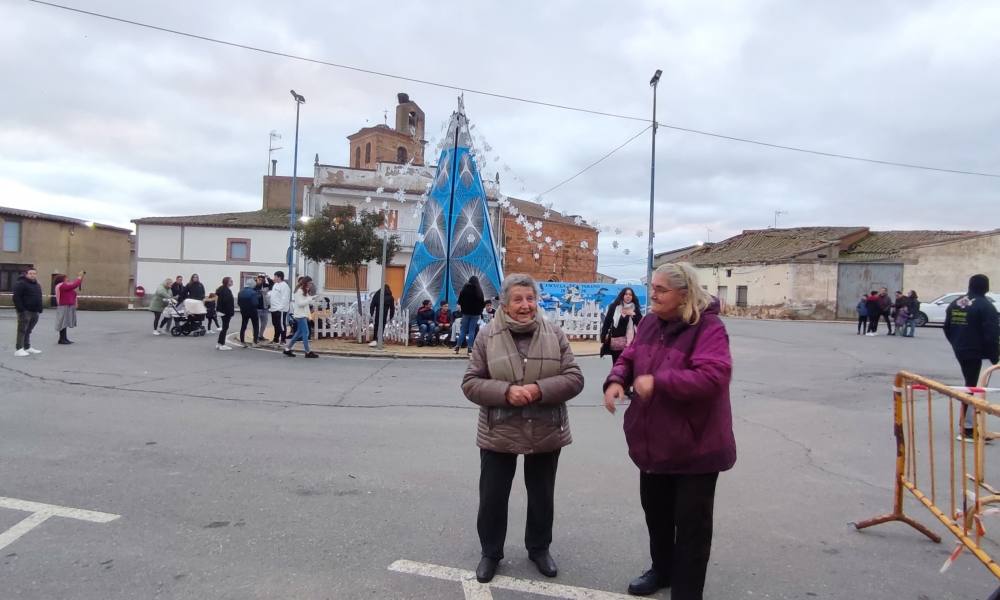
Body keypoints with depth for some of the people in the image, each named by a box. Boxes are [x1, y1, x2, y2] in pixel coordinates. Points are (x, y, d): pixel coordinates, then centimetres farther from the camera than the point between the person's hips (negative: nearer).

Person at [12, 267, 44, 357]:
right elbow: (16, 297, -15)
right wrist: (21, 309, -21)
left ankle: (27, 347, 21)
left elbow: (39, 298, 26)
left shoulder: (37, 285, 19)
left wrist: (40, 309, 14)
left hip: (34, 312, 8)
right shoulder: (20, 283, -8)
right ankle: (18, 349, -7)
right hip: (25, 312, -8)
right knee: (22, 330, -8)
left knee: (28, 331, 14)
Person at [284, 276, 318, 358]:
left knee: (299, 332, 14)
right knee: (305, 333, -10)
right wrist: (310, 298, -22)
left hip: (303, 315, 10)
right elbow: (300, 303, -20)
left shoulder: (305, 291, 16)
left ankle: (287, 349, 21)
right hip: (300, 315, -10)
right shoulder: (299, 291, -13)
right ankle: (308, 352, -8)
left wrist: (308, 315, 13)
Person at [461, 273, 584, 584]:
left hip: (546, 433, 1)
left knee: (542, 496, 17)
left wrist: (540, 389, -22)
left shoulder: (555, 334, -3)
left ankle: (539, 548, 39)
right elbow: (471, 383, -6)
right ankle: (490, 552, 32)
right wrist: (506, 392, -22)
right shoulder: (488, 337, -6)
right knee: (492, 497, 10)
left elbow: (574, 378, -5)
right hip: (498, 434, -1)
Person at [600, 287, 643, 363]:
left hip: (630, 342, -1)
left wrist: (633, 314, -15)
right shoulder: (614, 307, 1)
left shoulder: (635, 309, 3)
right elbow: (606, 323, 2)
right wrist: (603, 340, 0)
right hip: (615, 342, 1)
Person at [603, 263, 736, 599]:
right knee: (656, 511, 23)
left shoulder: (708, 328, -20)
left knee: (691, 522, 6)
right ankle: (662, 569, 46)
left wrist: (658, 381, -32)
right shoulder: (650, 323, 3)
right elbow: (629, 358, 12)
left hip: (695, 445, -7)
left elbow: (713, 377, -32)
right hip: (653, 441, 7)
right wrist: (616, 380, -10)